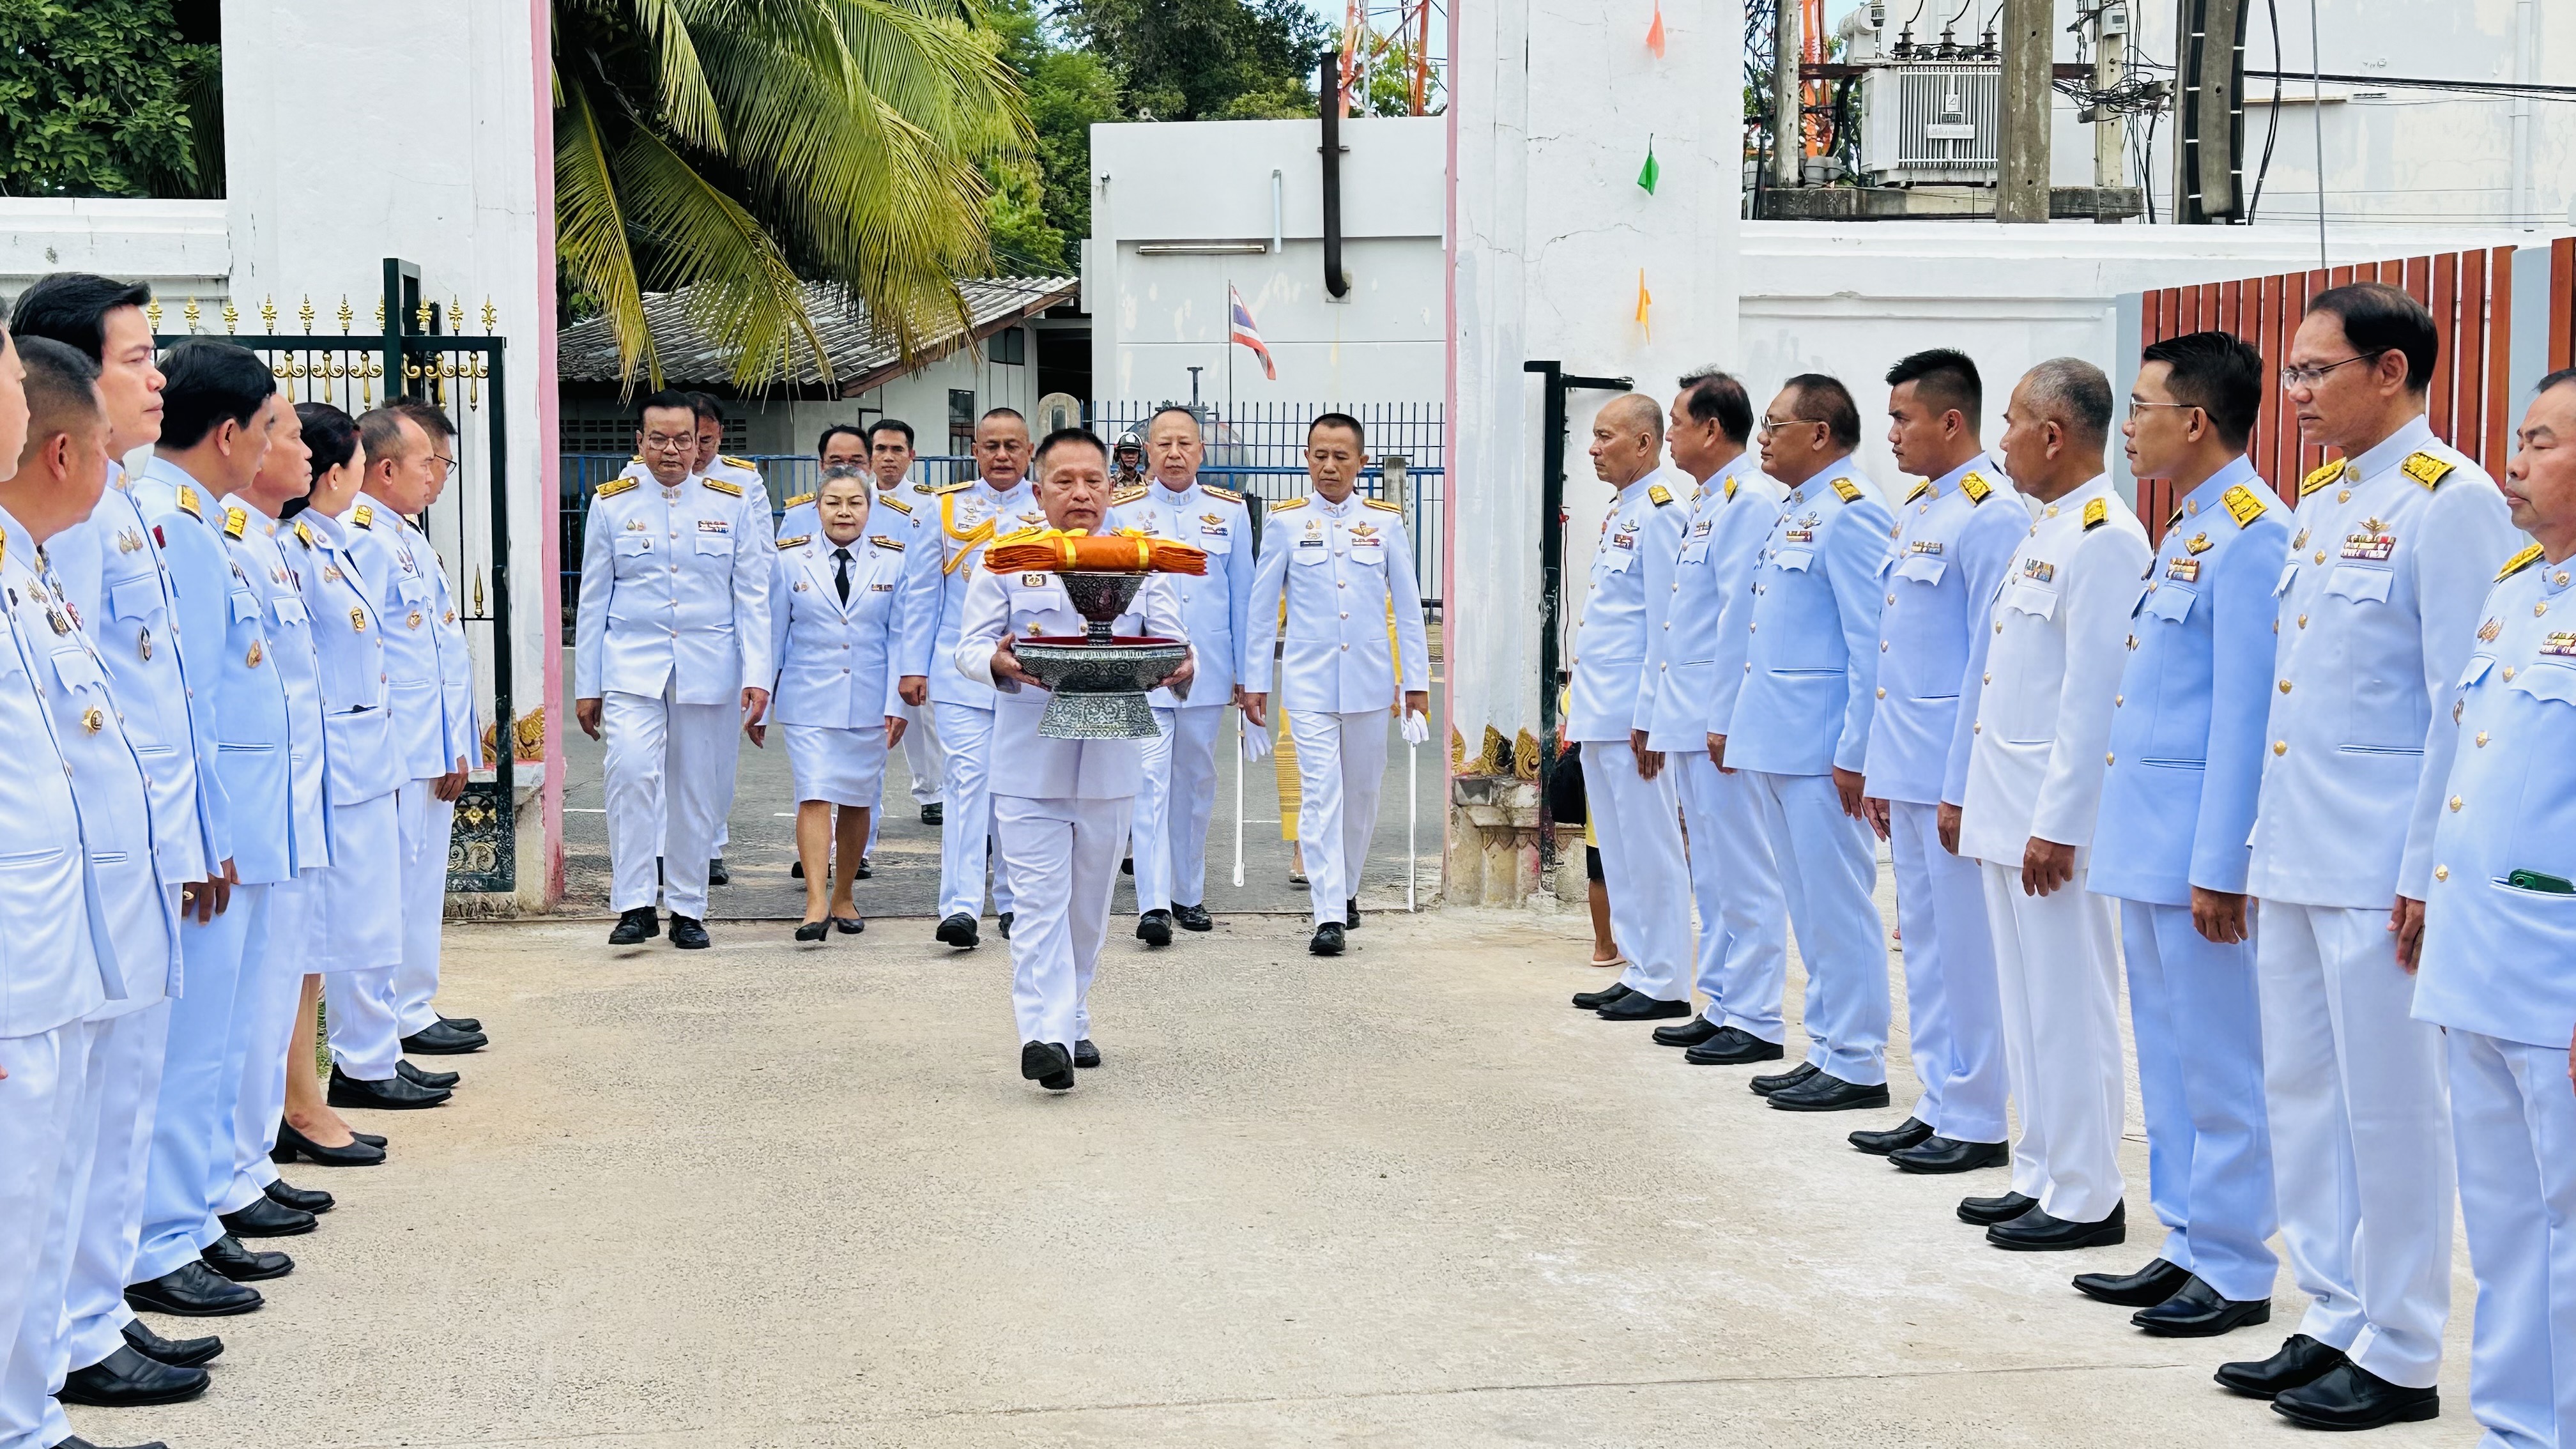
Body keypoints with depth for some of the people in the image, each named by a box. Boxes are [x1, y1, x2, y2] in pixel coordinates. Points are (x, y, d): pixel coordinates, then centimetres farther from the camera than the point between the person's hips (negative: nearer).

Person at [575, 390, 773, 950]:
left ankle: (688, 910, 17)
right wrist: (586, 685, 6)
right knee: (631, 770, -20)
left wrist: (757, 674, -4)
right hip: (631, 666, -1)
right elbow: (593, 601, 8)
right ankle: (634, 905, -15)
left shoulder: (731, 504, 5)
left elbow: (753, 596, 5)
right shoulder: (611, 505, 5)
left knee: (699, 789, 5)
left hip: (708, 667, 1)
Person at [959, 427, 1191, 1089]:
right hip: (1029, 763, -3)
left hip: (1110, 765, 3)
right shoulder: (1005, 560, 4)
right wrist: (997, 663, -24)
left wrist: (1180, 669, -22)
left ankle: (1072, 1020, 28)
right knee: (1040, 903, -11)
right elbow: (967, 647, -1)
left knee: (1089, 906, 13)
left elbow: (1171, 640, 3)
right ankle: (1045, 1035, -17)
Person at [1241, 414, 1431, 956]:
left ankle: (1346, 888, 32)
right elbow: (1262, 606, 6)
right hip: (1308, 682, -2)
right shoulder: (1285, 521, 2)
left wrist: (1417, 681, 5)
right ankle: (1329, 915, -11)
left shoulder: (1386, 521, 5)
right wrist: (1254, 681, 4)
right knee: (1320, 795, -9)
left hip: (1369, 681, 2)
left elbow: (1407, 606, 8)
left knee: (1362, 792, 12)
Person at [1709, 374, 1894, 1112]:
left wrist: (1854, 753, -19)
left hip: (1819, 748, -10)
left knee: (1836, 907, -3)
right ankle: (1826, 1048, 21)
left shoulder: (1849, 514, -13)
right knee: (1808, 907, 14)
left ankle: (1856, 1064, 3)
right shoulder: (1791, 511, 16)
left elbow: (1872, 643, -17)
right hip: (1772, 743, 10)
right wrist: (1729, 719, 20)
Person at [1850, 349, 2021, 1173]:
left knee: (1965, 949, -2)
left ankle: (1975, 1121, 6)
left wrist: (1965, 786, -17)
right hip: (1907, 766, 9)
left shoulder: (1989, 516, -13)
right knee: (1923, 942, 14)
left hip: (1952, 768, -9)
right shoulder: (1912, 511, 15)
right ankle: (1938, 1106, 22)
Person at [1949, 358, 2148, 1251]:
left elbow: (2094, 697, -19)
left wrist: (2056, 825, -21)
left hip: (2053, 815, -10)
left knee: (2068, 1007, -2)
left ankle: (2085, 1200, 6)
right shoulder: (2041, 530, 15)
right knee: (2026, 1002, 14)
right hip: (2003, 807, 10)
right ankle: (2039, 1176, 23)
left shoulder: (2103, 540, -15)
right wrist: (1965, 792, 19)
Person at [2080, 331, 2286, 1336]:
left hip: (2197, 841, -10)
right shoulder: (2187, 530, 15)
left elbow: (2245, 713, -19)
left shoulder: (2251, 536, -15)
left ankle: (2235, 1271, 7)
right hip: (2148, 837, 10)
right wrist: (2167, 846, 18)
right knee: (2168, 1053, 15)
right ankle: (2188, 1244, 24)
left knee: (2219, 1061, -1)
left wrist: (2218, 866, -20)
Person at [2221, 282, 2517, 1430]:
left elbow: (2461, 707, -14)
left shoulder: (2449, 501, -11)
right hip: (2294, 854, 9)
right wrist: (2262, 837, 15)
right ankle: (2332, 1323, 24)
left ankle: (2399, 1358, 9)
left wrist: (2428, 873, -16)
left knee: (2389, 1107, -1)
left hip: (2378, 863, -9)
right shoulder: (2320, 503, 14)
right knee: (2301, 1094, 13)